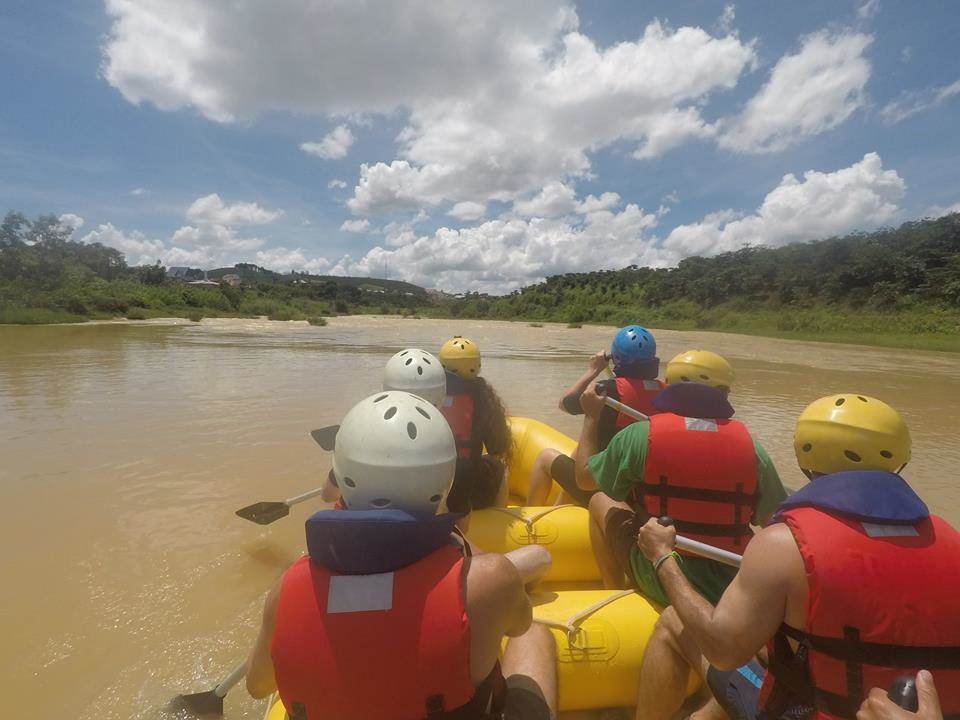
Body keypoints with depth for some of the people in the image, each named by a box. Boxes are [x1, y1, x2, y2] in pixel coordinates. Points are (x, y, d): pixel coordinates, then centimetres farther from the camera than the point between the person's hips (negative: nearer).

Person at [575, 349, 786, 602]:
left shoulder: (639, 436, -11)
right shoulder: (751, 447, -5)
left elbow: (584, 478, 4)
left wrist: (592, 416, 16)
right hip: (734, 589, 3)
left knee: (600, 502, 15)